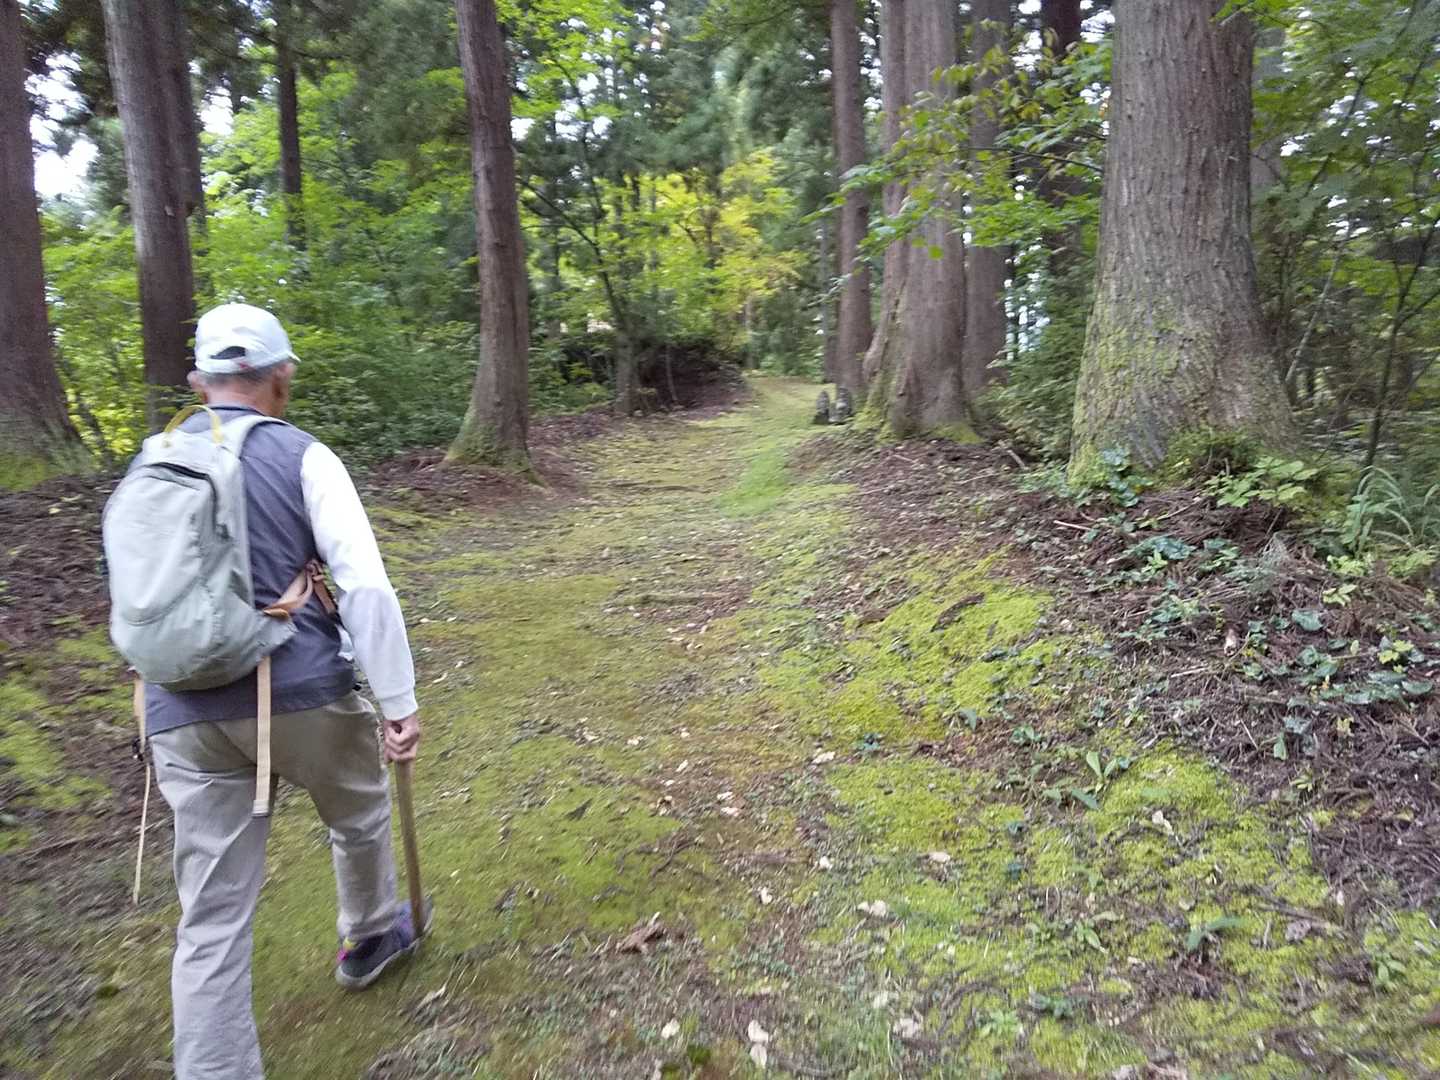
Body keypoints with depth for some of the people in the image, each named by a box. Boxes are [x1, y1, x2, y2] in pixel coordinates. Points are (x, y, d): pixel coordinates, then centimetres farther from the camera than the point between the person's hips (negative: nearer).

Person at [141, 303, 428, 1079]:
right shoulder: (303, 457, -6)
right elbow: (366, 585, -15)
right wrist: (399, 703, -10)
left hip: (185, 715, 4)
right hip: (303, 694, -3)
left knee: (212, 917, 9)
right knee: (359, 816, 27)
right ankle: (370, 938, 50)